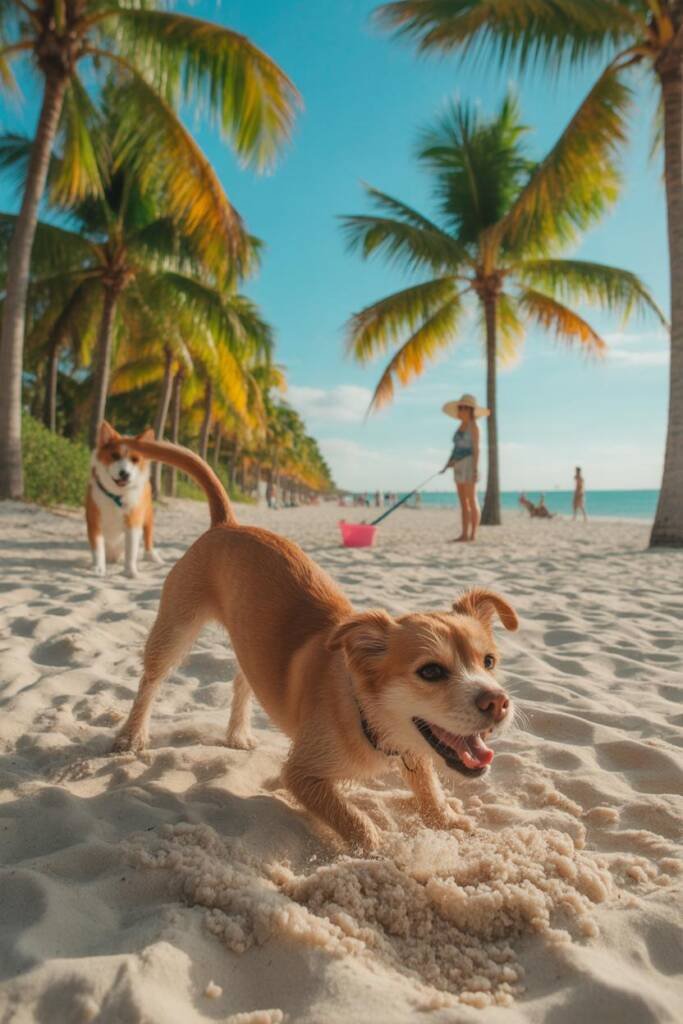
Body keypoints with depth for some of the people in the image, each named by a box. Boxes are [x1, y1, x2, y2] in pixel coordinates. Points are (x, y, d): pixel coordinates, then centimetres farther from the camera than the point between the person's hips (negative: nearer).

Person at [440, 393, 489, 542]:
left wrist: (475, 468, -19)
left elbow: (476, 448, -13)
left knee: (471, 501, -7)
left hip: (469, 464, -9)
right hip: (459, 466, 9)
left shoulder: (473, 426, -7)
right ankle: (464, 534, 9)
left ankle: (473, 534, -5)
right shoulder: (461, 427, 18)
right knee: (463, 502, 7)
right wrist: (449, 463, 10)